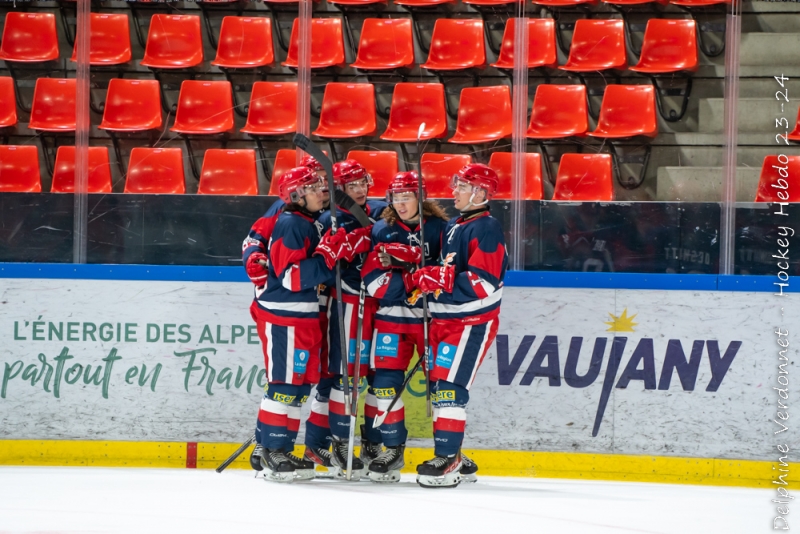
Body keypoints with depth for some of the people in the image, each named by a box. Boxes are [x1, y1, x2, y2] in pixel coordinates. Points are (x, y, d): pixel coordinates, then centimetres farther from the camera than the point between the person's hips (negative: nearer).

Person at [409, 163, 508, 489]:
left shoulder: (486, 230, -13)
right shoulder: (453, 227, 17)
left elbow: (482, 283, -23)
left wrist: (440, 278, -27)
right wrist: (423, 280, 12)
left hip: (472, 323, -10)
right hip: (444, 320, 10)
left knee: (449, 385, -17)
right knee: (438, 385, 11)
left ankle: (448, 463, -18)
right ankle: (448, 454, 21)